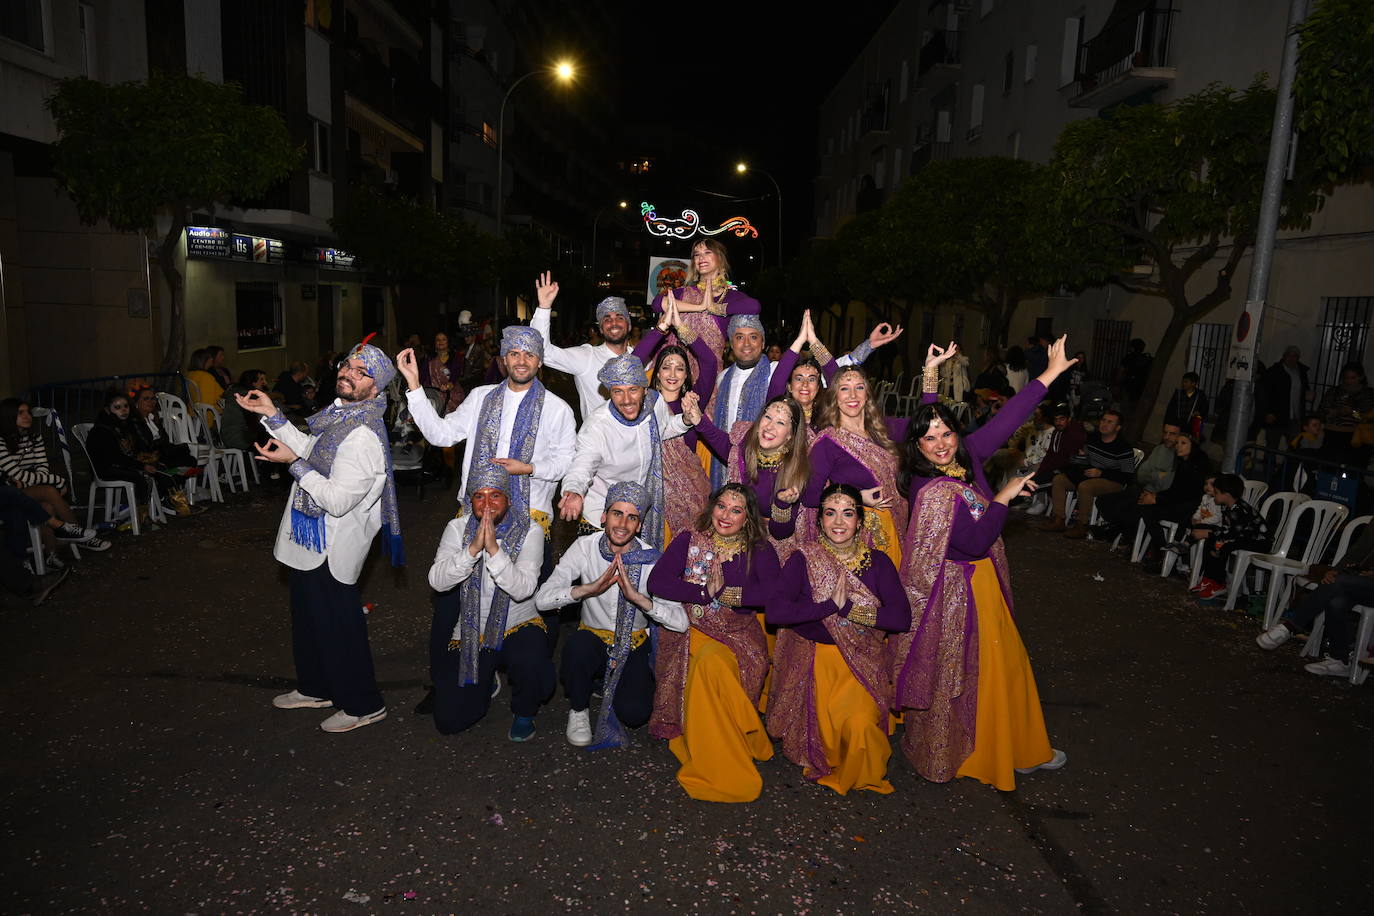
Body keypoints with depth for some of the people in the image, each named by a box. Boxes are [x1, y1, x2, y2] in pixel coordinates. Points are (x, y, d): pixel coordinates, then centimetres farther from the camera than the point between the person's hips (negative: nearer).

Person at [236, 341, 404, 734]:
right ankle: (316, 688, 45)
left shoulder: (363, 436, -28)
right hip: (311, 540, 10)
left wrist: (294, 463, -22)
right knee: (310, 617, 25)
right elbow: (311, 450, 20)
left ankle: (363, 705, 21)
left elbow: (337, 500, -29)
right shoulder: (341, 414, 4)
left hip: (329, 550, -10)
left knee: (337, 625, 3)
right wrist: (272, 415, 16)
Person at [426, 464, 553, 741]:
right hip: (471, 633, 2)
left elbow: (523, 589, -22)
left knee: (530, 664, -37)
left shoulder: (529, 531, -10)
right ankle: (486, 681, 28)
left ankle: (523, 713, 0)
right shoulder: (458, 528, -3)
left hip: (519, 626, -2)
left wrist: (494, 549, -32)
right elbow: (437, 581, -17)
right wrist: (473, 548, -29)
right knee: (449, 721, -6)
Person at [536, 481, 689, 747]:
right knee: (578, 644, -35)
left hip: (633, 646, 0)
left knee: (634, 712, -24)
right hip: (593, 638, 0)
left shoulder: (651, 561, -12)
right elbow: (541, 598, -20)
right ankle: (578, 709, -4)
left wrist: (638, 597, -35)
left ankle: (609, 686, 13)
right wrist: (589, 588, -34)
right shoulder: (585, 547, -9)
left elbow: (681, 622, -22)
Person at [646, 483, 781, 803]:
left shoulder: (759, 551, 7)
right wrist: (706, 592, -13)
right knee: (708, 661, -31)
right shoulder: (689, 541, 7)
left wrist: (726, 593, -14)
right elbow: (656, 582, -7)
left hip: (738, 636, -1)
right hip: (689, 632, 1)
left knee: (712, 661, -32)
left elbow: (775, 591, -12)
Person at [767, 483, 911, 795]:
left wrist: (849, 609, -17)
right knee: (821, 720, -22)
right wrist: (832, 605, -21)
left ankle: (861, 776, 11)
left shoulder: (877, 562, 2)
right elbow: (775, 611, -19)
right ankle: (822, 767, 13)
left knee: (861, 724, -22)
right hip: (813, 657, -1)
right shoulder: (803, 559, -4)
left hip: (862, 660, 1)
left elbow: (902, 618, -10)